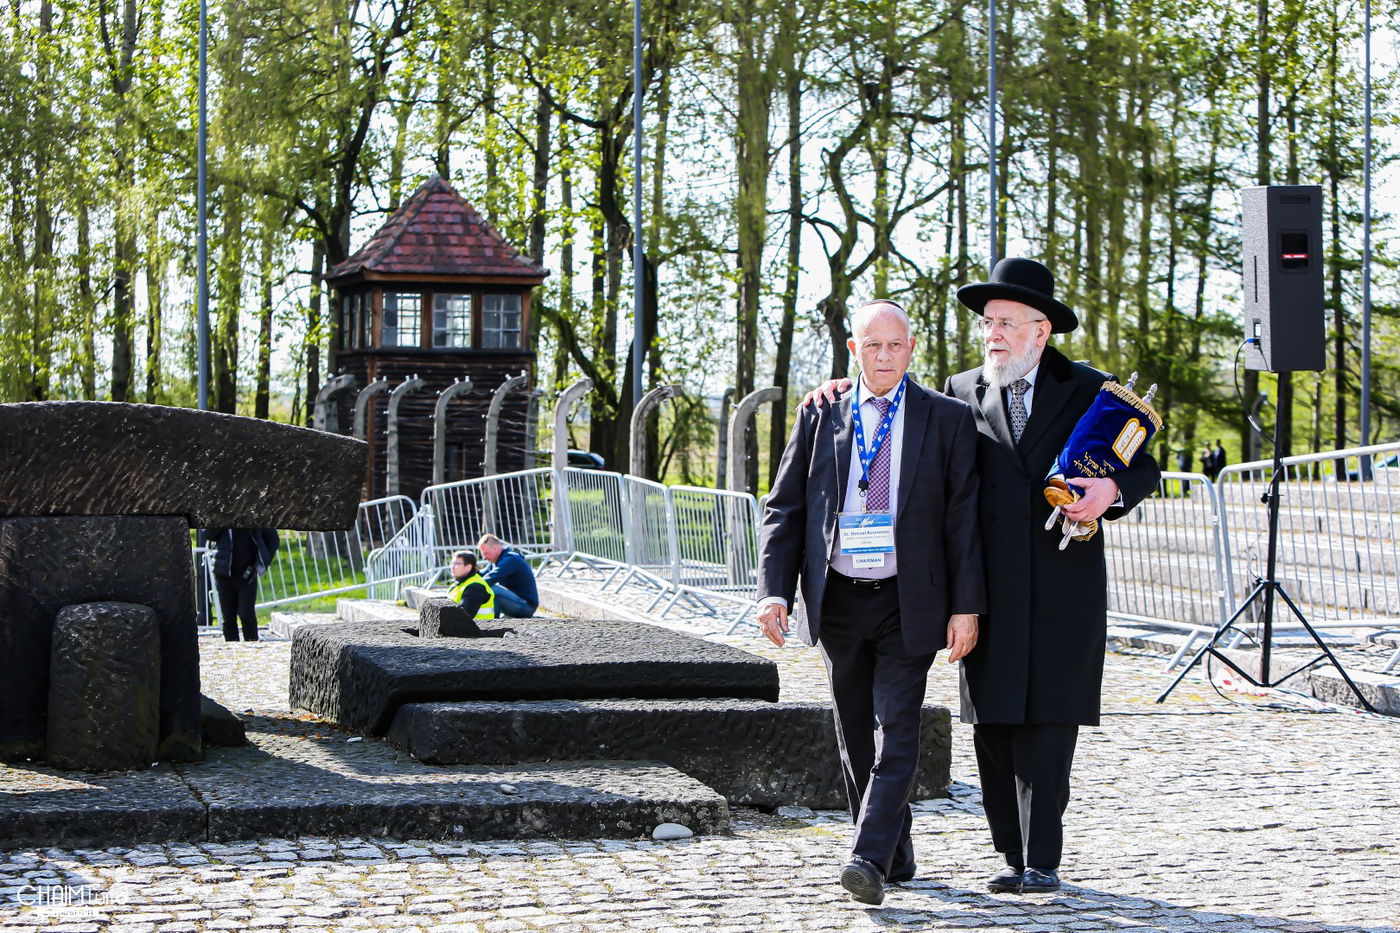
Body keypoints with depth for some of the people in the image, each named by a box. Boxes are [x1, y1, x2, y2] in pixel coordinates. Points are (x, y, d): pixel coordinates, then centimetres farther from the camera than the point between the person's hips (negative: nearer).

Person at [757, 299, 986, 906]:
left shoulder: (948, 420, 2)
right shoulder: (819, 418, 7)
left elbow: (963, 516, 0)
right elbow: (783, 510, 7)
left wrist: (966, 606, -6)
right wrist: (774, 592, -4)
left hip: (908, 604, -3)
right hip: (837, 601, 3)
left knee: (895, 733, -12)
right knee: (856, 740, 9)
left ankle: (870, 859, -16)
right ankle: (897, 854, 22)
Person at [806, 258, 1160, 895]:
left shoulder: (1089, 391, 7)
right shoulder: (963, 392, 12)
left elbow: (1144, 467, 12)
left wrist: (1111, 490, -10)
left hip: (1063, 586, -2)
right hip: (989, 588, 3)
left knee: (1045, 726, -4)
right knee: (992, 727, 3)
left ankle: (1042, 860, 2)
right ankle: (1013, 856, 13)